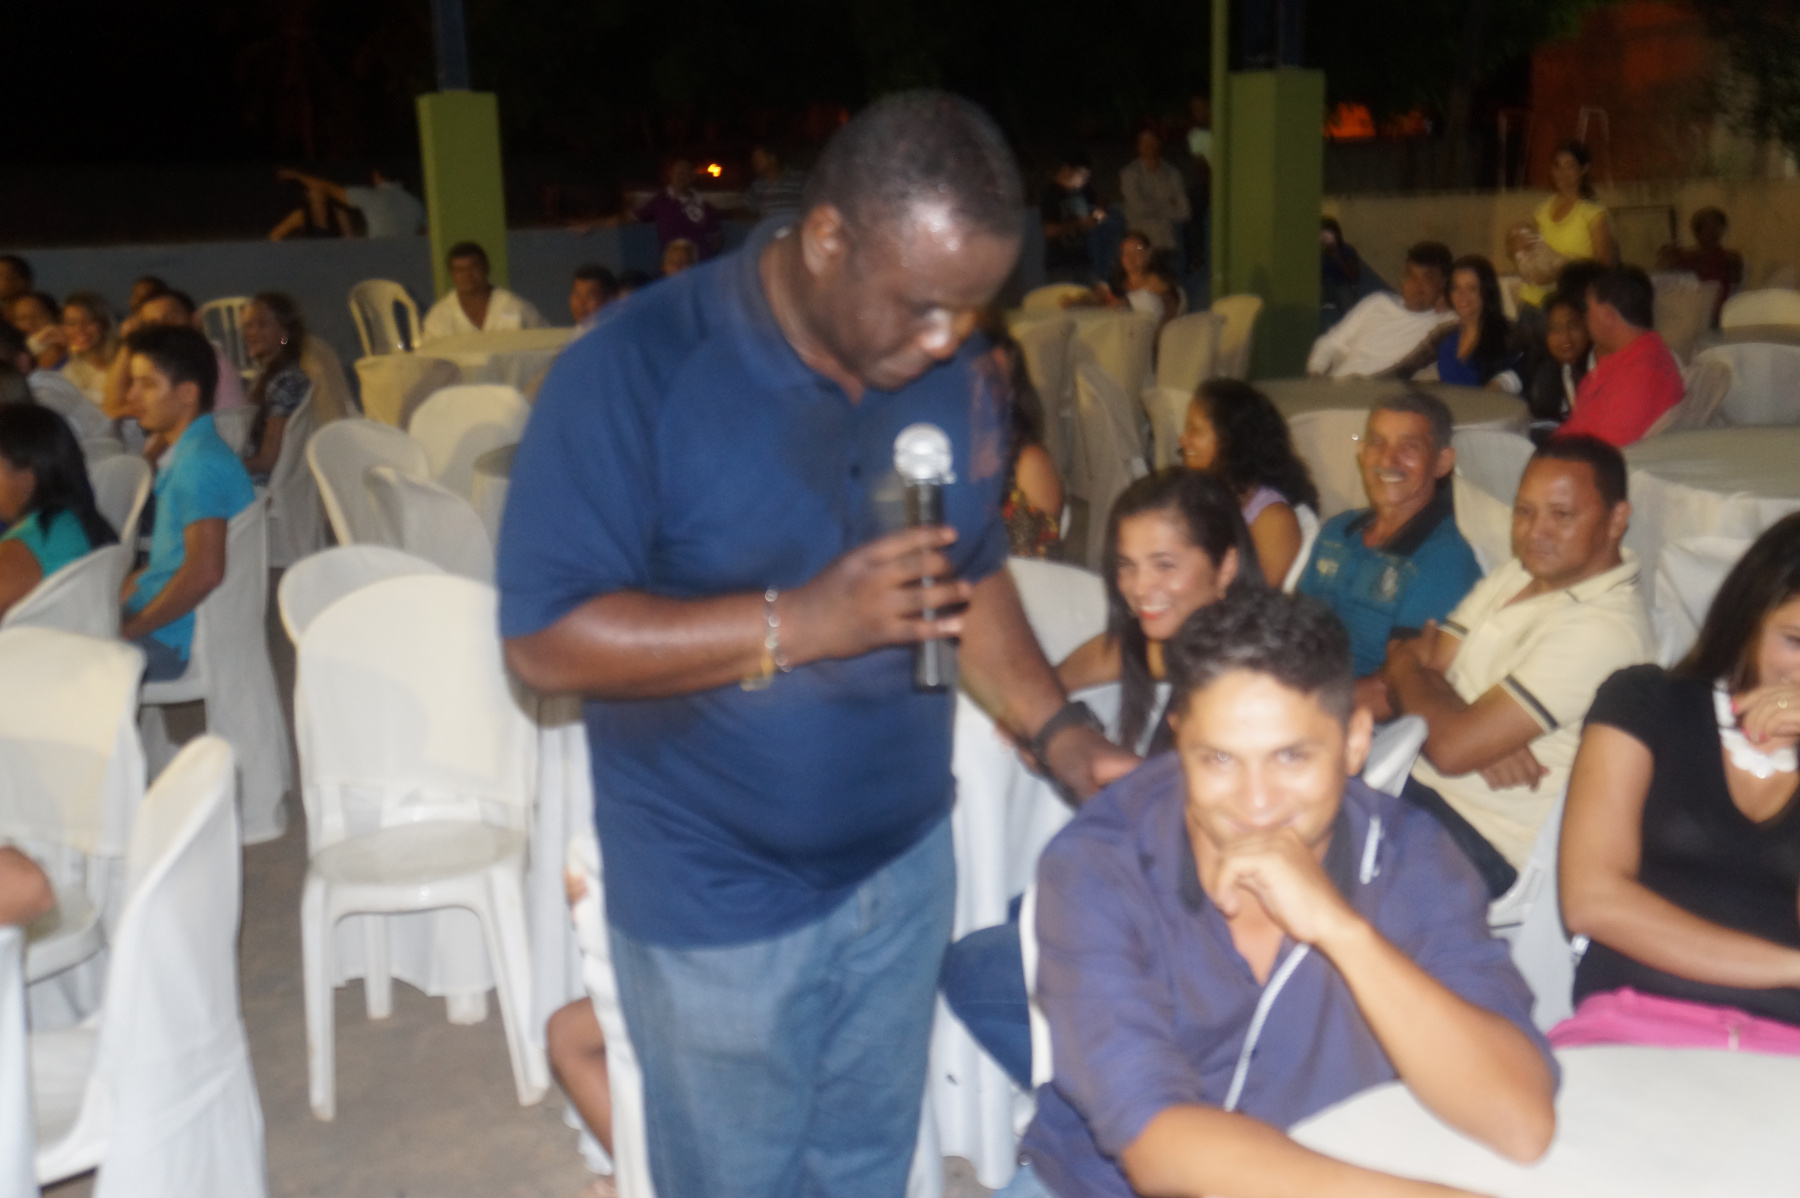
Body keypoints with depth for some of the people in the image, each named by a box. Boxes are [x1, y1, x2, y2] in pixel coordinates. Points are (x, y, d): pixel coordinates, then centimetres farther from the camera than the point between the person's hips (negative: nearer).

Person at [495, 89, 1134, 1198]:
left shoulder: (958, 376, -3)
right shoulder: (639, 369, -21)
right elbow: (544, 638, -22)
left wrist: (1059, 731, -6)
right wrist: (797, 624, -31)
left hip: (904, 861, 5)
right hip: (720, 898, -5)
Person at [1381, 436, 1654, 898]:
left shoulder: (1603, 629, -20)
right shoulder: (1516, 575, 9)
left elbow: (1453, 747, -23)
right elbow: (1404, 660, 3)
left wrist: (1410, 666, -2)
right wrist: (1484, 738, -16)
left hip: (1485, 842, -8)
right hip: (1416, 779, 8)